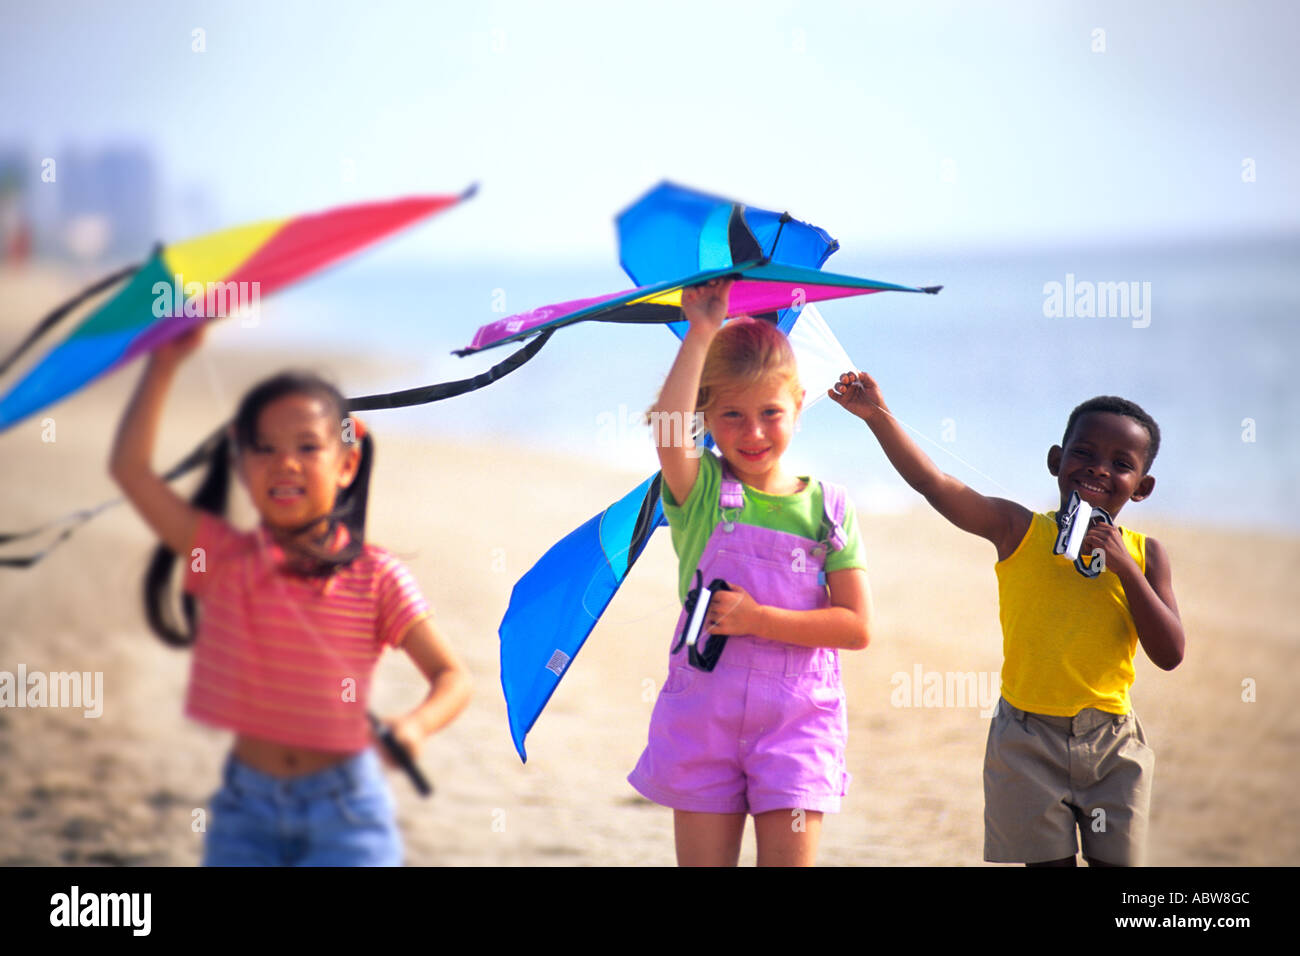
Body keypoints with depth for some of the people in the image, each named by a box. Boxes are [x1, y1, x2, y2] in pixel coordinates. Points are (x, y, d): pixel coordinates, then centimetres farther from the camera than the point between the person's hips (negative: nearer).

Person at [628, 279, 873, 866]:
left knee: (788, 856, -4)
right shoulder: (701, 491, 0)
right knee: (702, 858, 4)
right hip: (704, 710, 0)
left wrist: (758, 620, -12)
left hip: (797, 716, 0)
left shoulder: (827, 507, 3)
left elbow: (858, 627, -3)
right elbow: (667, 431, -24)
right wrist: (702, 333, -23)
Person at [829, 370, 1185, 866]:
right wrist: (878, 415, -20)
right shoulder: (1019, 531, -3)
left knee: (1116, 861, 5)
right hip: (1029, 739, -2)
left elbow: (1170, 655, -4)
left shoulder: (1144, 553, 3)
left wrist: (1126, 570, -14)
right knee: (1048, 861, 1)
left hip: (1112, 742, 2)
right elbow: (932, 482, -11)